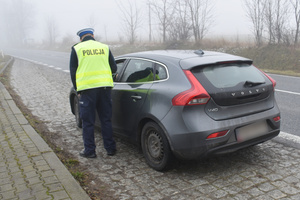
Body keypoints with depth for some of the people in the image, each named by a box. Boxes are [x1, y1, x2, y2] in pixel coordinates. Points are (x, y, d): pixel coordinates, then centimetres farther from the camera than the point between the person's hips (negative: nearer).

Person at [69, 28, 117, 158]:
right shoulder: (104, 47, 10)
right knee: (106, 119, 12)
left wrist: (77, 90, 14)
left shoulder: (77, 49, 5)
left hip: (87, 88, -2)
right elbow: (114, 68, 11)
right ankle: (110, 149, 19)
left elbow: (73, 71, 5)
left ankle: (89, 151, 14)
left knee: (88, 122, 7)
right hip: (105, 86, 3)